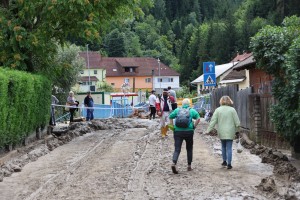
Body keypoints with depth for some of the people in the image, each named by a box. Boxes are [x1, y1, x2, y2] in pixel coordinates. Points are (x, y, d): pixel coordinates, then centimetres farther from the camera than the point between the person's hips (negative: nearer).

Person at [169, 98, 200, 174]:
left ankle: (174, 163, -24)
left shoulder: (177, 110, 10)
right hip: (188, 132, -1)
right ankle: (189, 166, 21)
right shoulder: (192, 110, 4)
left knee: (177, 149, -1)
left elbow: (170, 117, 9)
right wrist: (194, 126, -1)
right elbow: (198, 118, -8)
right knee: (189, 149, 17)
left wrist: (172, 126, 12)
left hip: (178, 131, 1)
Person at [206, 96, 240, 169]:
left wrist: (208, 130, -2)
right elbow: (237, 122, -5)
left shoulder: (218, 110, -3)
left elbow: (213, 121, -5)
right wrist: (237, 130, 8)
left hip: (221, 132, 1)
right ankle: (229, 164, 1)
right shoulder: (232, 110, -5)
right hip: (230, 133, -1)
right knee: (229, 148, 2)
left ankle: (224, 161, 26)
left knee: (223, 147, 19)